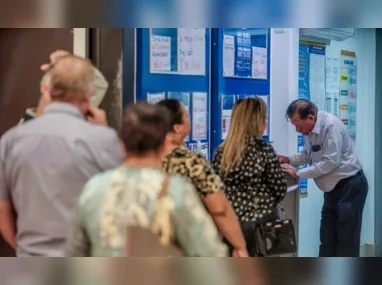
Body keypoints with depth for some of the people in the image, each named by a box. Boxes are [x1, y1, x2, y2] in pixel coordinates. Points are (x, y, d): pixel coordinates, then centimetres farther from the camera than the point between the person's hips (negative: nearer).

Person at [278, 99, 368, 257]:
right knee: (327, 238, 12)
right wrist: (289, 159, -3)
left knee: (346, 238, -3)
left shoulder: (331, 126, -24)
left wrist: (298, 173, -24)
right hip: (333, 188, 9)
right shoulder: (310, 129, 3)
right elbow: (308, 155, 16)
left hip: (350, 186, -9)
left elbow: (331, 161, -27)